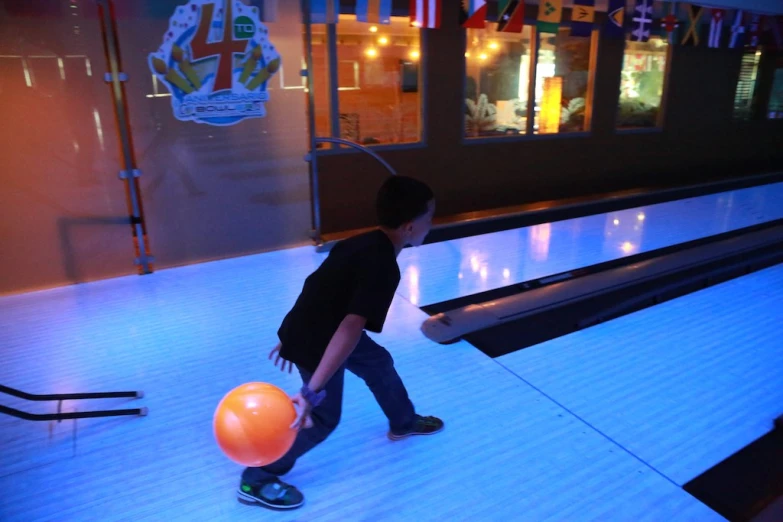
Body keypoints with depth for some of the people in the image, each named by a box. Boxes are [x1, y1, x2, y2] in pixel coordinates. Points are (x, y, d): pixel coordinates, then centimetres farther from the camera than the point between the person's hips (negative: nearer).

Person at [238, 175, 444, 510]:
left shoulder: (365, 244, 1)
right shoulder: (383, 267, -28)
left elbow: (321, 287, 10)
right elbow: (350, 329, -38)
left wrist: (293, 335, 20)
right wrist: (312, 391, -40)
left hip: (314, 331, 9)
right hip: (317, 343, -9)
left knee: (379, 363, 24)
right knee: (321, 418, 6)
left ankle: (404, 423, 49)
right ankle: (256, 482, 23)